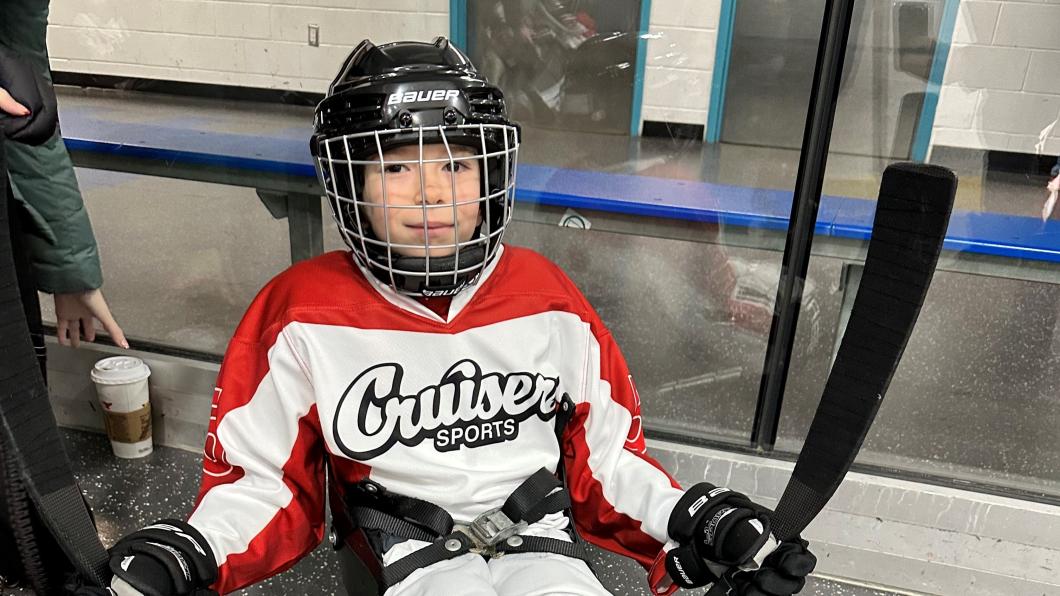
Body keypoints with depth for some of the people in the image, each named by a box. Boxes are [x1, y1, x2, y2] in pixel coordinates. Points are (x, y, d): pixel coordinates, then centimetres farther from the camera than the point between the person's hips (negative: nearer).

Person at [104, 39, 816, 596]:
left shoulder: (546, 297, -1)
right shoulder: (305, 313, -7)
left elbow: (605, 454, 7)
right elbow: (261, 478, 0)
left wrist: (701, 528, -3)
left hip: (539, 535, 3)